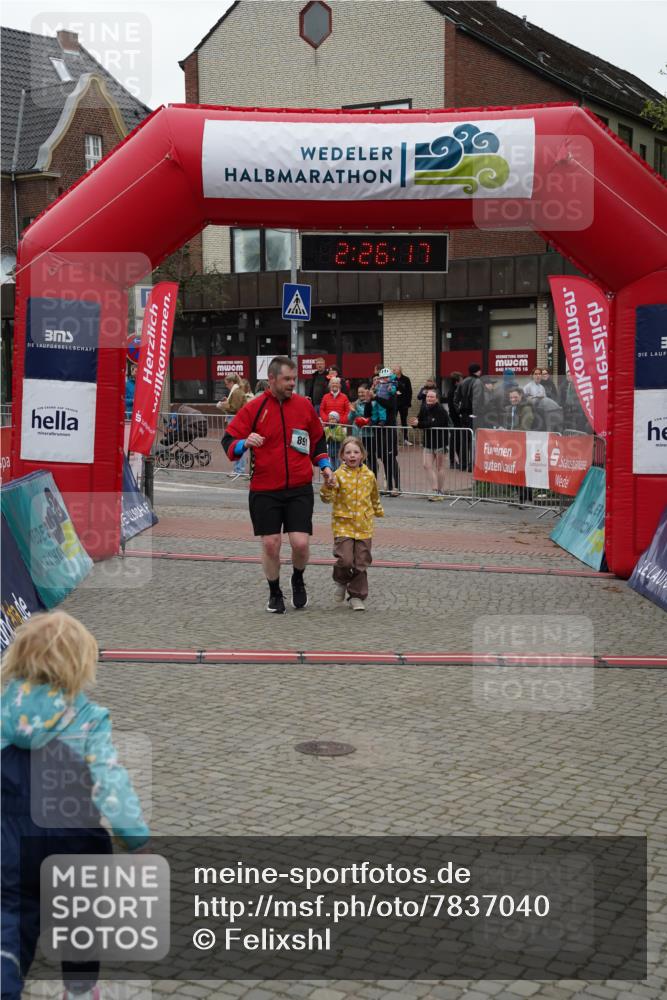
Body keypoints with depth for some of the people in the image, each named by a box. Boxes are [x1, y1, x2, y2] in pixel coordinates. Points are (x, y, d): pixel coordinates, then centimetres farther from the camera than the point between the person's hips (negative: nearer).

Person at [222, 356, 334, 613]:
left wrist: (324, 464, 6)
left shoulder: (304, 405, 4)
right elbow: (228, 442, -3)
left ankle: (298, 580, 24)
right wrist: (244, 443, -24)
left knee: (301, 543, -8)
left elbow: (318, 439, 19)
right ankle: (274, 593, 25)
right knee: (270, 545, 1)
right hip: (264, 491, -1)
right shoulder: (253, 408, -3)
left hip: (299, 489, 1)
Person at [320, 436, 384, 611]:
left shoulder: (369, 475, 4)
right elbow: (327, 498, -13)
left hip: (364, 526, 3)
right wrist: (328, 486, -31)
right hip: (343, 524, -3)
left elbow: (374, 497, 22)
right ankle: (341, 581, 18)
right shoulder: (338, 475, -7)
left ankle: (356, 597, 16)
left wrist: (378, 511, 34)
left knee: (361, 563, 4)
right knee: (345, 559, -15)